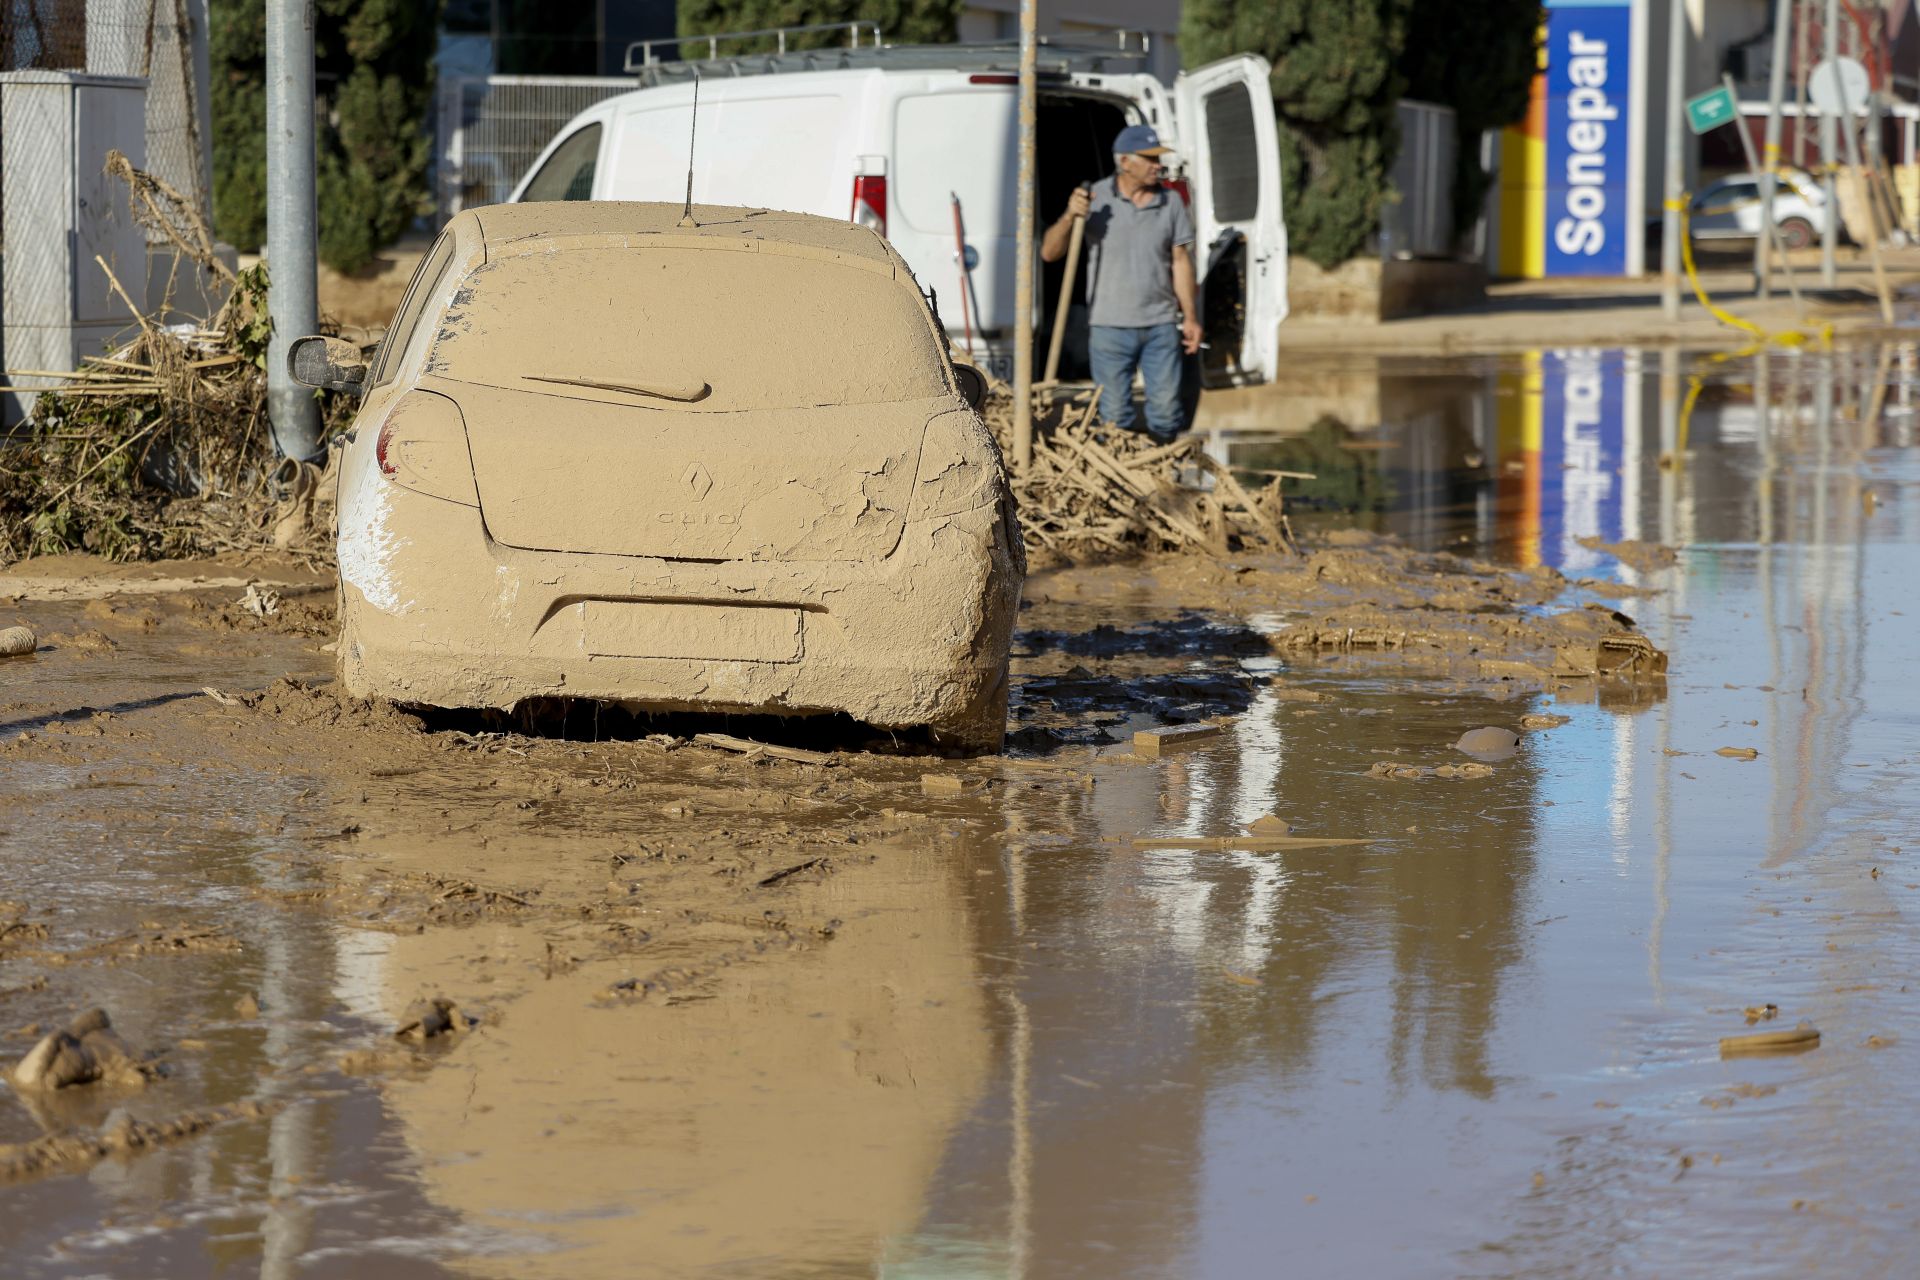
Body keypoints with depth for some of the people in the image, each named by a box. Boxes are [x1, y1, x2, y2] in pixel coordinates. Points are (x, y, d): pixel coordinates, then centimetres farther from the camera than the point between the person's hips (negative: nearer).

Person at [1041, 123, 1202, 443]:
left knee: (1166, 408, 4)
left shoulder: (1171, 203, 5)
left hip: (1161, 325, 2)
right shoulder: (1095, 199, -4)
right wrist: (1069, 217, -24)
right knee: (1114, 415, 3)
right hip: (1110, 326, -2)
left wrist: (1190, 317, 7)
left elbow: (1180, 262, 10)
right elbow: (1049, 252, -6)